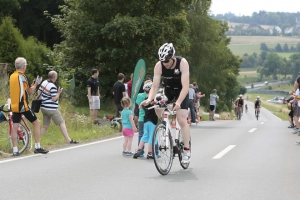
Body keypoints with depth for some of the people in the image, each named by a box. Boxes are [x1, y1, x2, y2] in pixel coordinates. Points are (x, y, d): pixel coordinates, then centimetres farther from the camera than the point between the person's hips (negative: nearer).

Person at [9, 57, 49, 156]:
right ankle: (37, 147, 5)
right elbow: (30, 91, -4)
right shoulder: (22, 76, -11)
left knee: (15, 127, 4)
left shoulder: (12, 76, 11)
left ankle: (15, 150, 1)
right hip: (23, 105, -7)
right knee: (36, 122, 6)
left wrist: (33, 83, 21)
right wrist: (36, 83, 11)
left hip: (14, 106, 7)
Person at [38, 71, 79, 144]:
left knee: (45, 126, 13)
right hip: (51, 108, -8)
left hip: (43, 107, 8)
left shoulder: (44, 82, 6)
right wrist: (59, 92, -8)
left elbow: (38, 92, 16)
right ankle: (68, 139, -5)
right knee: (62, 123, -3)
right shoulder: (53, 87, -18)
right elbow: (54, 99, -18)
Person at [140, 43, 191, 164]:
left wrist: (178, 102, -49)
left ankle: (187, 150, -7)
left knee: (181, 120, -15)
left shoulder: (182, 63, -31)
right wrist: (149, 99, -41)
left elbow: (185, 86, -36)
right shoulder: (159, 66, -23)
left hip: (181, 91, -4)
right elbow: (155, 86, -23)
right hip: (167, 90, 4)